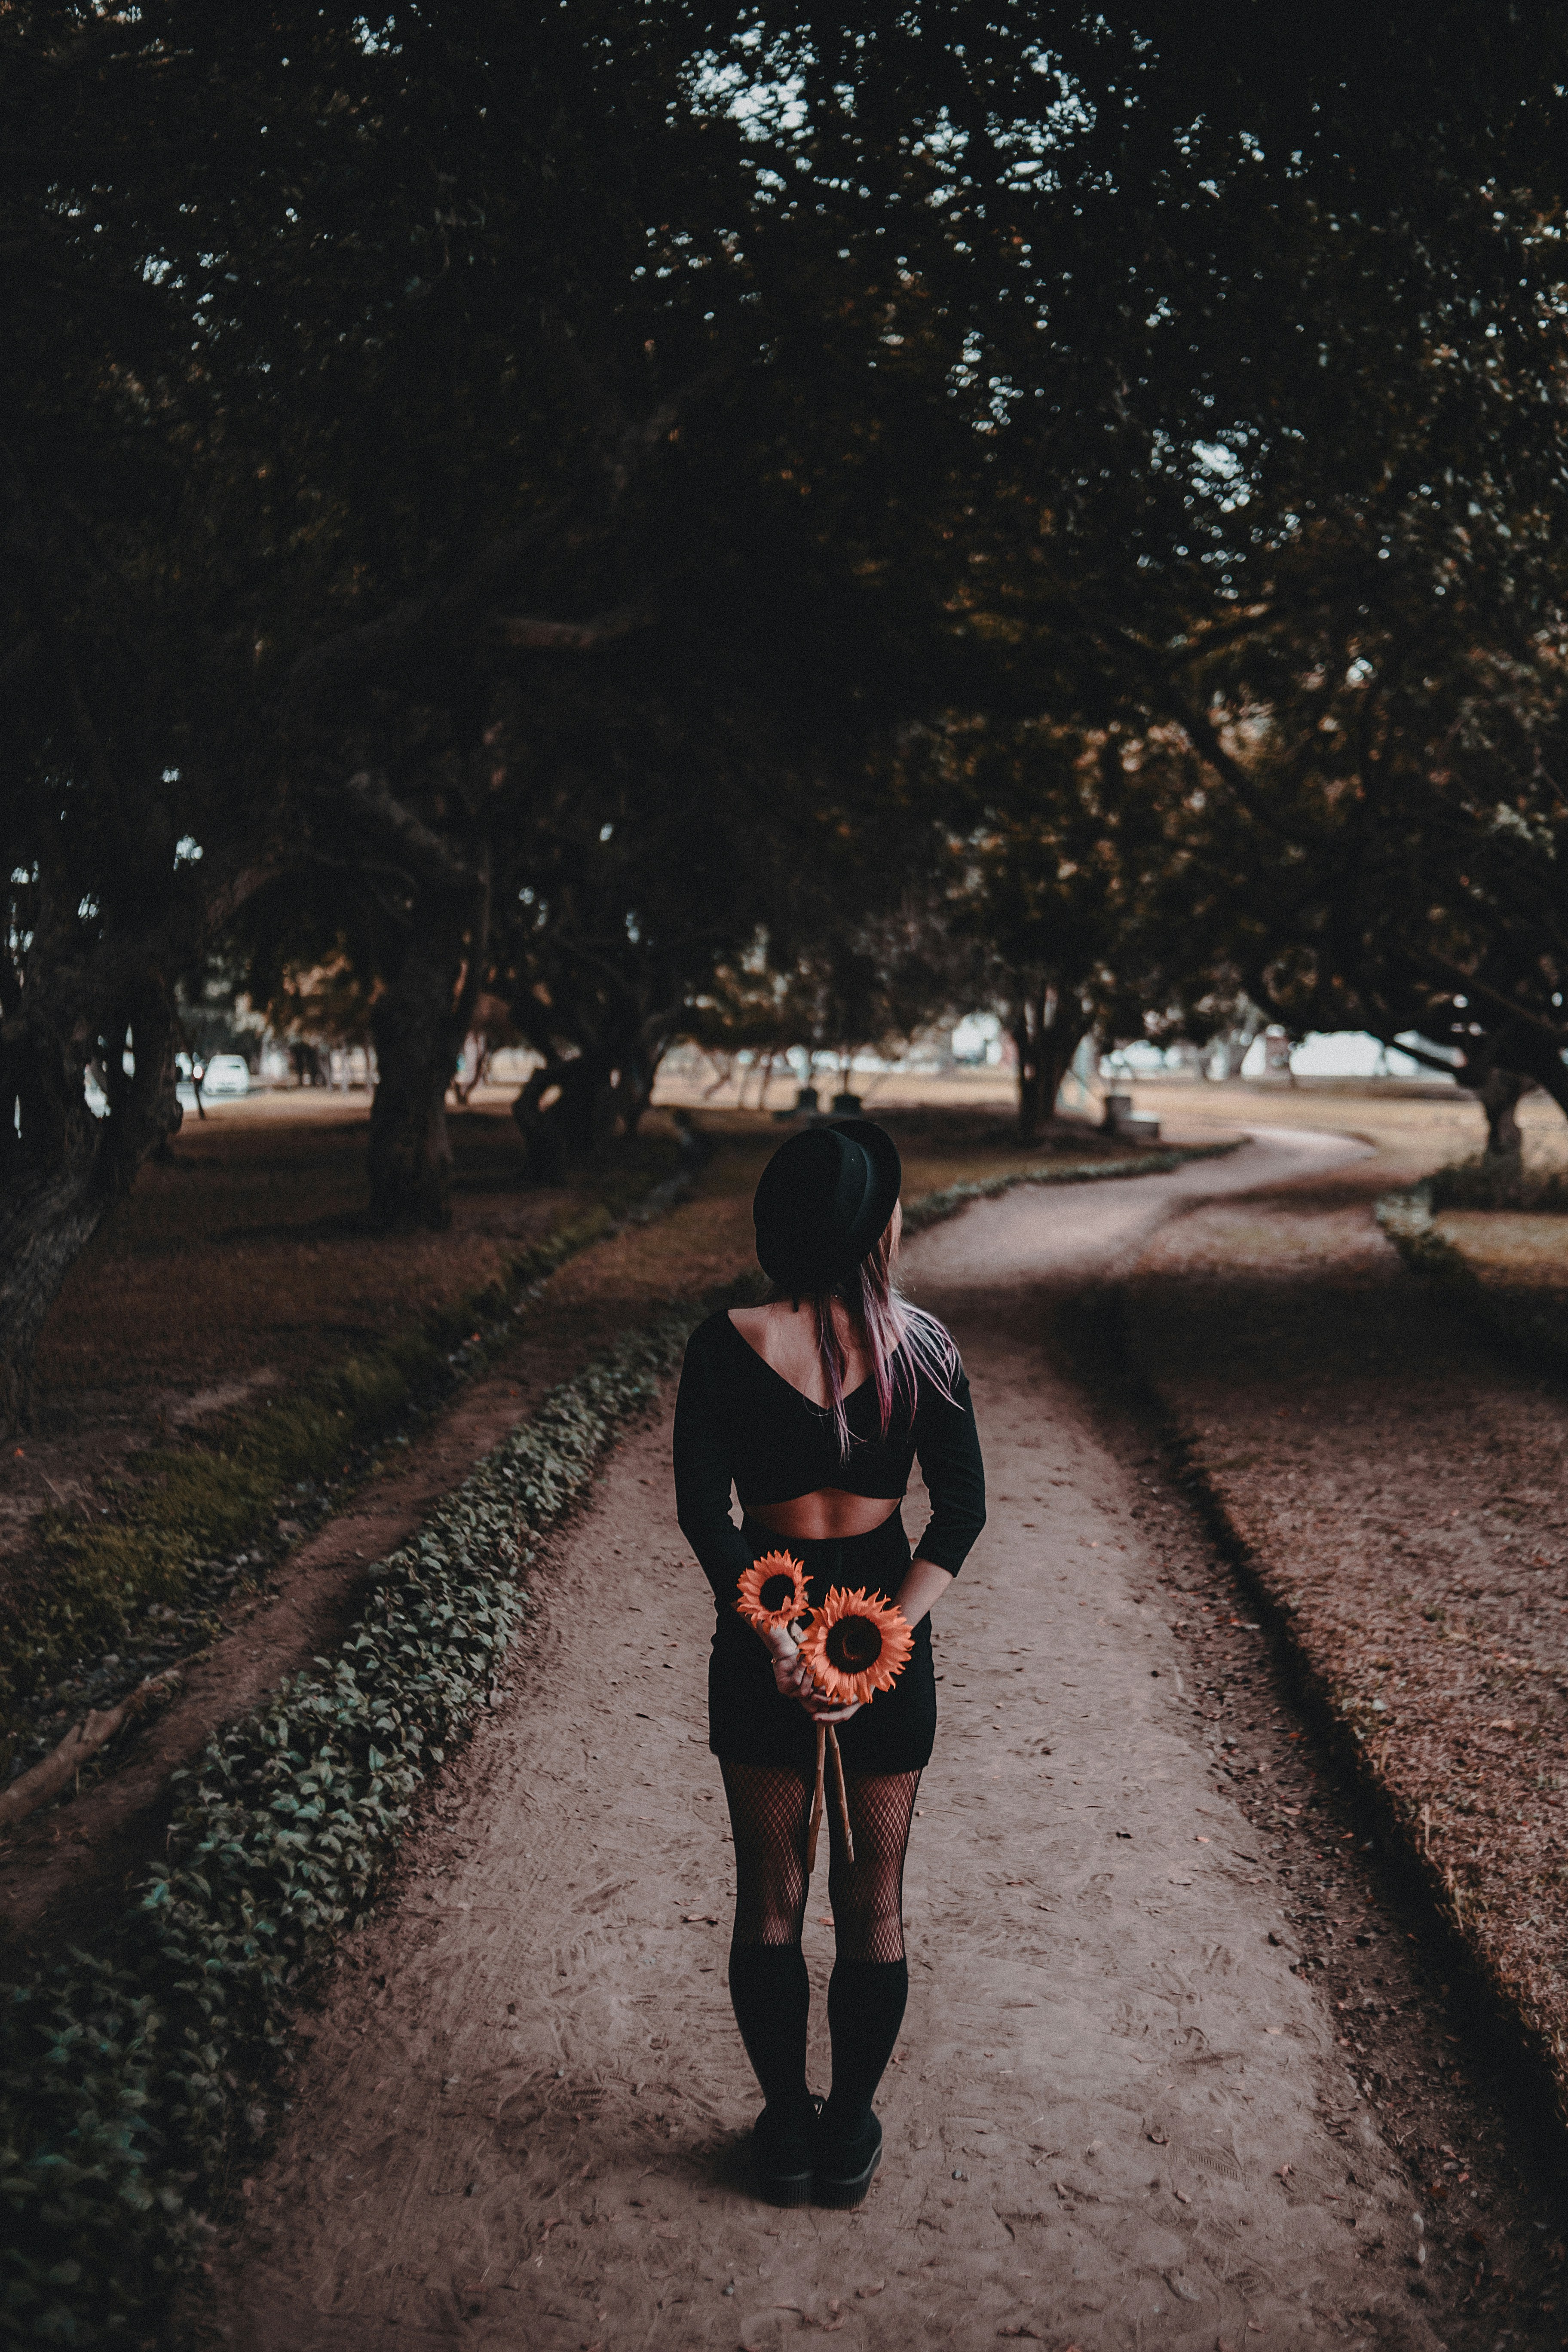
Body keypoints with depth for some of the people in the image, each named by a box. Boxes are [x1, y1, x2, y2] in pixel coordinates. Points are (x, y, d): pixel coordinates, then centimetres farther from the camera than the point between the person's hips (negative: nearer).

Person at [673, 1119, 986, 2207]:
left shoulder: (726, 1345, -10)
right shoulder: (922, 1344, -9)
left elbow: (702, 1511, -15)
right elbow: (964, 1509, -13)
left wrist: (773, 1638, -16)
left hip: (762, 1651, 0)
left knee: (771, 1900, 17)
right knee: (873, 1903, 17)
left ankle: (787, 2128, 30)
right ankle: (851, 2133, 29)